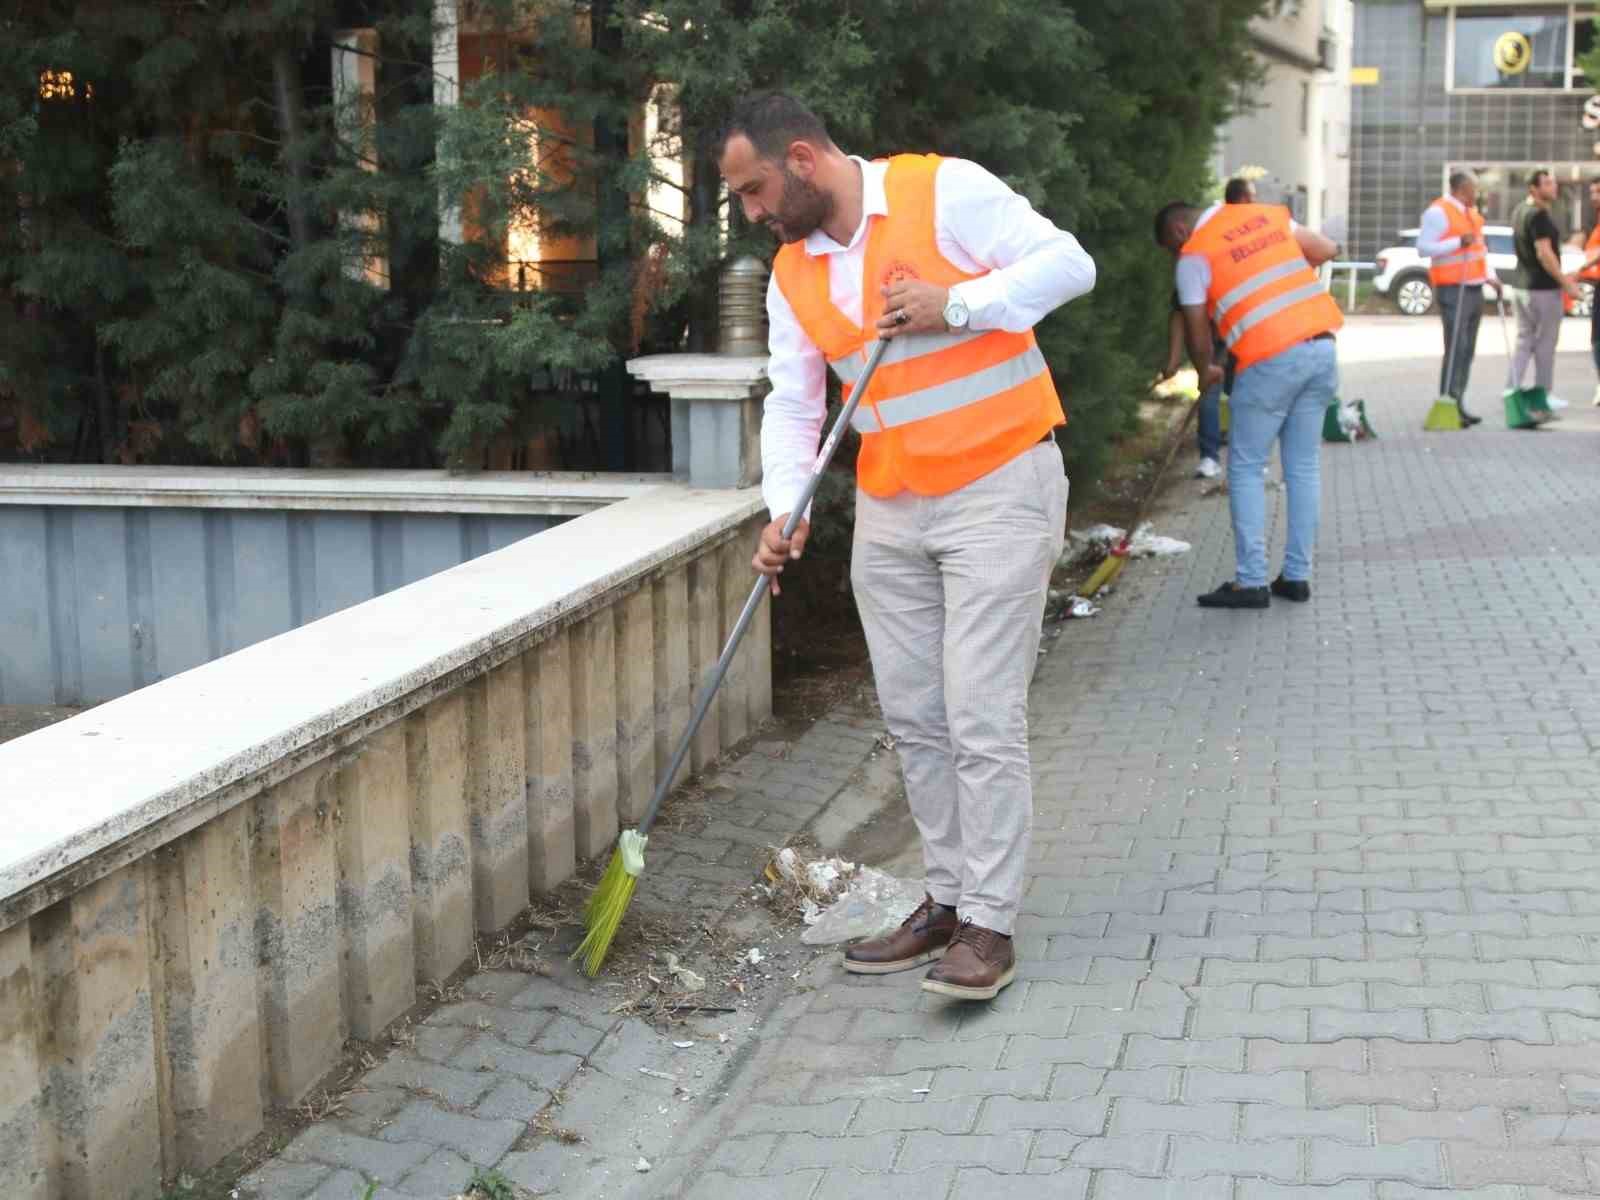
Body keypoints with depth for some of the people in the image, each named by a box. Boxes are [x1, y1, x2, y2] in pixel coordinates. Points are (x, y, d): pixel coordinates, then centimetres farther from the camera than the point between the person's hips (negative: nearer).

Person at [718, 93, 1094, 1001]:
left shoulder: (944, 192, -9)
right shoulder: (793, 276, 9)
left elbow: (1068, 263, -12)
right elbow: (792, 405, 9)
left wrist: (954, 304, -19)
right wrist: (785, 510, -6)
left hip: (998, 492, -7)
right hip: (889, 514, 7)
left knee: (982, 717, -8)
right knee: (914, 719, 10)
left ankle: (990, 925, 0)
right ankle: (948, 899, 23)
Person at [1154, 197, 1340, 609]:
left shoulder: (1195, 254, 1)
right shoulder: (1265, 214, 17)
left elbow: (1196, 329, 3)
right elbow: (1326, 250, 23)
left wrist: (1206, 371, 21)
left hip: (1272, 360, -6)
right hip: (1322, 348, 6)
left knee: (1246, 469, 5)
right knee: (1303, 467, 12)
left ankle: (1251, 582, 2)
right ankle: (1296, 575, 15)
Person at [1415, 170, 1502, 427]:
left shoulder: (1471, 211, 18)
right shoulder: (1438, 212, -9)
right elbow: (1423, 247, -16)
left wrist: (1490, 276, 12)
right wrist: (1457, 242, -23)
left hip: (1474, 288, 9)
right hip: (1454, 290, -9)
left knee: (1468, 350, 10)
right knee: (1456, 348, -14)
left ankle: (1458, 405, 15)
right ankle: (1448, 406, -13)